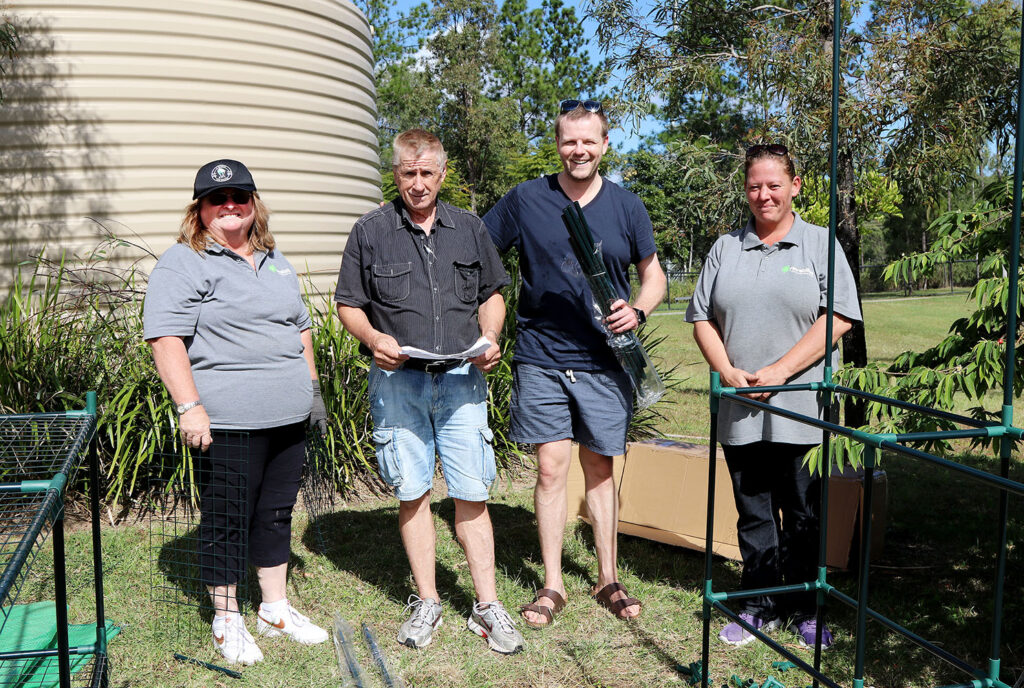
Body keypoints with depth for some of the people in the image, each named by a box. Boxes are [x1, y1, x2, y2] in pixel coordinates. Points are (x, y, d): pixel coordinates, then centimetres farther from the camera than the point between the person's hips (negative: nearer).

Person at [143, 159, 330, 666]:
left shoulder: (275, 261, 18)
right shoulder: (182, 264, -5)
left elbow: (300, 329, 24)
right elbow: (165, 338, -14)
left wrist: (313, 389, 19)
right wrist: (189, 406, -20)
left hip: (289, 418, 7)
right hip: (229, 422, -7)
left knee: (277, 514, 15)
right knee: (225, 521, 5)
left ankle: (275, 609, 30)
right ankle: (226, 620, 22)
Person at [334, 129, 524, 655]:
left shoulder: (469, 228, 11)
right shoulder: (371, 231, 5)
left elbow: (492, 294, 17)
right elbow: (348, 305, 7)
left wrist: (490, 339, -3)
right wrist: (374, 339, -13)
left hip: (461, 379, 1)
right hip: (397, 381, 0)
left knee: (471, 494, 1)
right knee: (412, 492, 7)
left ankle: (487, 606, 12)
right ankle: (427, 601, 21)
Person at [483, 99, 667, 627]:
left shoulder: (626, 207, 5)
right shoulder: (524, 200, 1)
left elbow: (653, 274, 13)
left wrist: (637, 311, -9)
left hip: (604, 361, 1)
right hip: (541, 360, -1)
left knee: (600, 469, 10)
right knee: (551, 467, 1)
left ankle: (607, 579, 24)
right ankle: (552, 585, 15)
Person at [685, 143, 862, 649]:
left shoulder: (821, 245, 4)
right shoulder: (726, 249, 13)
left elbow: (838, 319, -6)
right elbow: (702, 319, 10)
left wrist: (779, 371, -14)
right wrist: (727, 371, -7)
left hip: (803, 413, -2)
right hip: (740, 413, 3)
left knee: (804, 517, 6)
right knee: (753, 515, 10)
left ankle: (805, 611, 23)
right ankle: (760, 607, 24)